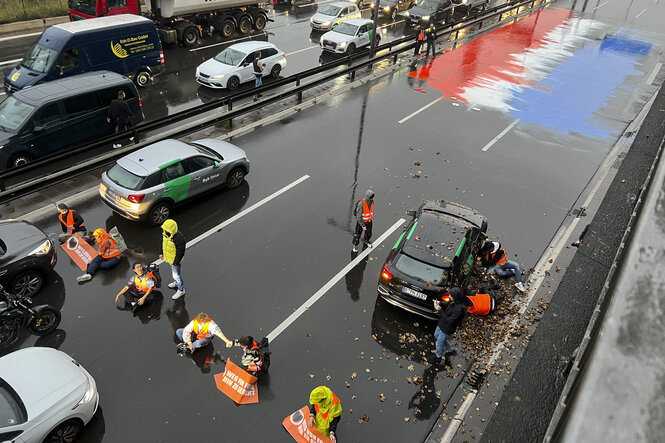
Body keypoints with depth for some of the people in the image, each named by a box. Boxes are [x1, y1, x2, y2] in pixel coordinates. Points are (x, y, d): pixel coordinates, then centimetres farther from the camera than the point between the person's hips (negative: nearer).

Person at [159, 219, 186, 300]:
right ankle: (178, 282, 54)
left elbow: (180, 252, -27)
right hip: (168, 257, 8)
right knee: (173, 271, 29)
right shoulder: (165, 233, -11)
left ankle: (181, 290, 25)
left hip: (174, 259, -8)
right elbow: (163, 242, 9)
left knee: (176, 274, 5)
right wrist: (161, 253, 16)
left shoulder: (179, 238, -36)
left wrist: (176, 263, -21)